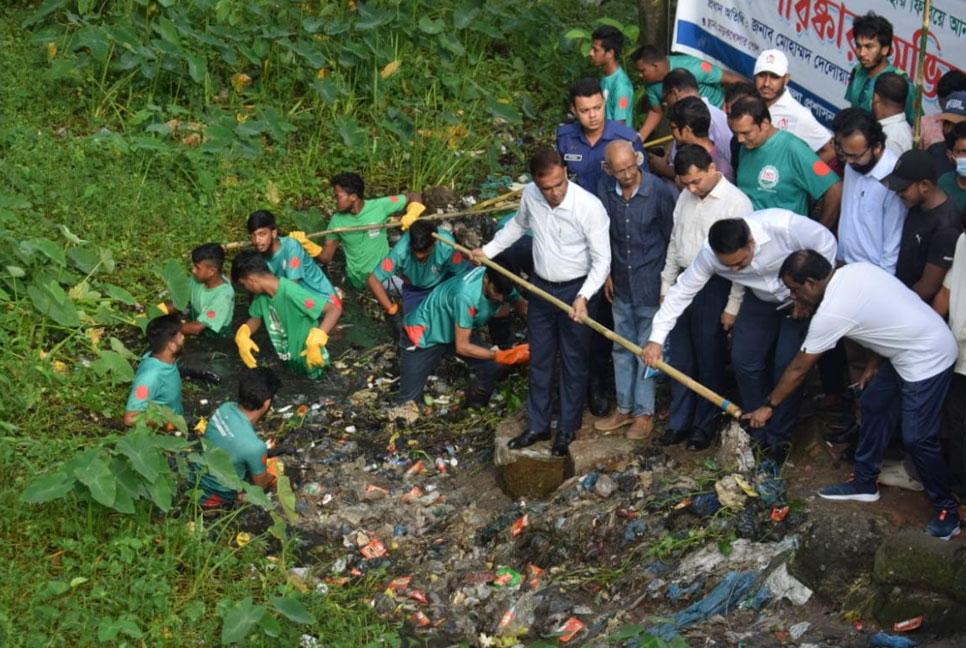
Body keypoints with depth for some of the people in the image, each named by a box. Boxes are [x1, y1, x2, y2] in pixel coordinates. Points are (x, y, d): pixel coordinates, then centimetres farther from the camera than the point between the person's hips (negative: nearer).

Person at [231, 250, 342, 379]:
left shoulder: (291, 293, -31)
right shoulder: (262, 293, -6)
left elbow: (335, 309, -35)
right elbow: (256, 318, 13)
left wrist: (315, 341, -45)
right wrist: (242, 335, -8)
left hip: (308, 366, -7)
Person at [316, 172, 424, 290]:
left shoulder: (379, 206, -16)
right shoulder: (337, 221, -10)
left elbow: (415, 197, -8)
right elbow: (325, 257, -6)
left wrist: (411, 216, -28)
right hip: (358, 280, 1)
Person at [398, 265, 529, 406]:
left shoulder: (499, 283, -19)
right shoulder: (466, 295, -39)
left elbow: (522, 304, 1)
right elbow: (462, 347, -30)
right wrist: (503, 356, -34)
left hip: (452, 331, 6)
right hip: (423, 334, -6)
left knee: (491, 367, -14)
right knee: (408, 401, -4)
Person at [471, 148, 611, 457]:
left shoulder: (590, 207, -26)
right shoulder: (530, 195, -10)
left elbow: (601, 260, -21)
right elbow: (518, 224, 15)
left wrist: (583, 297, -33)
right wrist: (488, 250, 16)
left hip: (576, 290, -5)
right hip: (541, 287, 5)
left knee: (573, 362, 9)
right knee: (539, 359, 16)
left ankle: (568, 428, 26)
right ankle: (538, 425, 31)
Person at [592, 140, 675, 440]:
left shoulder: (659, 191, -18)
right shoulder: (605, 189, -5)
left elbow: (670, 238, -8)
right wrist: (606, 273, 9)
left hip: (651, 283, -5)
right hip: (621, 283, 5)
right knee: (622, 348, 15)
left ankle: (644, 412, 17)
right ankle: (624, 407, 29)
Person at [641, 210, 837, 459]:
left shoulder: (782, 225, -39)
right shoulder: (709, 255, -27)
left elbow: (825, 243, -24)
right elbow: (682, 291, -17)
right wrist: (656, 338, -20)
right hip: (761, 298, 4)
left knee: (788, 365, -11)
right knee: (744, 360, 0)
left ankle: (778, 438, 6)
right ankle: (760, 434, 17)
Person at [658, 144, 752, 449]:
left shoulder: (737, 202, -14)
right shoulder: (685, 197, 7)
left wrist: (733, 306, -14)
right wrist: (666, 286, 15)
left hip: (714, 287, -6)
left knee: (709, 362, 5)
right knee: (679, 359, 12)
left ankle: (704, 426, 19)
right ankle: (679, 422, 23)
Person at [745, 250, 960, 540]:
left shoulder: (831, 313, -23)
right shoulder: (854, 270, -1)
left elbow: (798, 369, -11)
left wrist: (768, 407, 1)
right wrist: (875, 363, 19)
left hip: (927, 359, -10)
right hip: (910, 347, 10)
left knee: (917, 439, -5)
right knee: (874, 406, 17)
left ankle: (947, 512, 8)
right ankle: (864, 483, 29)